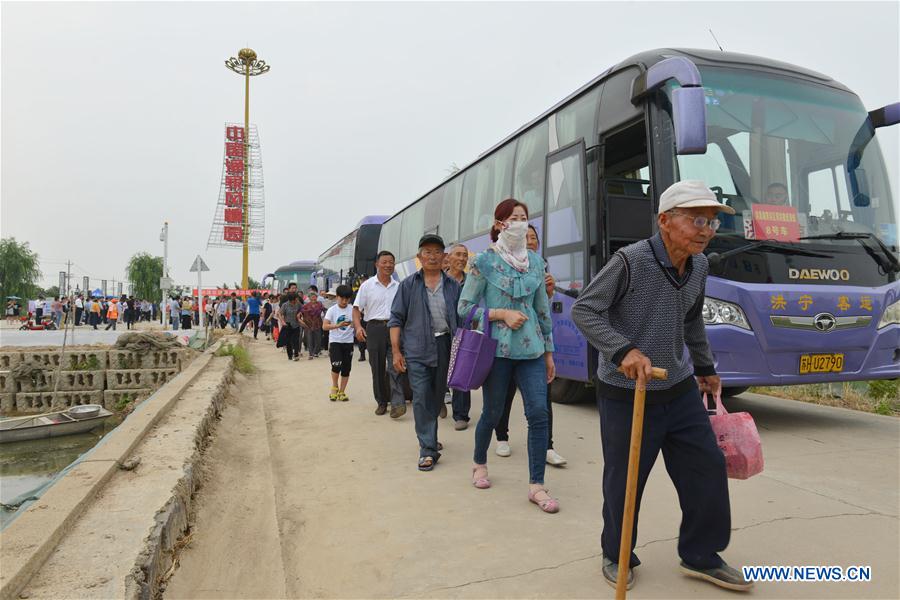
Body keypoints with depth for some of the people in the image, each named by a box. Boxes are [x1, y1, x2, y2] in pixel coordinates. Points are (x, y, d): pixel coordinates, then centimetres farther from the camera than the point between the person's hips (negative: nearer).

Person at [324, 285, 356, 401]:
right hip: (335, 341, -2)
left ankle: (341, 392, 19)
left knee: (346, 368, 5)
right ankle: (334, 387, 9)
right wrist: (338, 325, -25)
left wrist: (353, 323, -23)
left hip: (348, 342, 2)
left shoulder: (352, 309, 1)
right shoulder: (332, 310, -4)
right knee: (336, 365, -17)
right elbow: (324, 326, -11)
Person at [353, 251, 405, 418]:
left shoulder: (398, 287, 11)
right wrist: (358, 327, -15)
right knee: (377, 368, 7)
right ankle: (382, 402, 18)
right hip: (375, 328, 0)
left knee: (395, 366, -10)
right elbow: (357, 308, 1)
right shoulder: (367, 285, 4)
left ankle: (397, 403, -14)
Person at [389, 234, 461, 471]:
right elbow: (396, 319, 4)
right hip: (417, 349, -2)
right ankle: (428, 450, -2)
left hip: (446, 347, 3)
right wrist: (396, 351, -4)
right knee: (421, 398, -7)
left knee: (438, 397, 13)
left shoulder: (453, 286, 10)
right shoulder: (408, 285, 4)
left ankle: (428, 436, 34)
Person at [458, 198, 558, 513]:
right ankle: (479, 463, 36)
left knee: (538, 413, -5)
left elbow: (543, 308, 13)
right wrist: (502, 314, -16)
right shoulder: (484, 261, -5)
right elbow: (465, 307, -4)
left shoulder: (535, 261, 8)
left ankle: (536, 485, 5)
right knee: (493, 412, 9)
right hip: (497, 348, -3)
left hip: (531, 349, 4)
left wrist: (549, 352, 13)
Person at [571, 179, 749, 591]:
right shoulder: (631, 260, -19)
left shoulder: (699, 266, 4)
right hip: (626, 396, -6)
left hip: (680, 390, 7)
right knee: (624, 483, 7)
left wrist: (705, 367, 30)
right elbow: (582, 310, -18)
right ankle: (616, 557, 32)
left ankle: (701, 557, 33)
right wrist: (623, 350, -30)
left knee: (708, 470, 11)